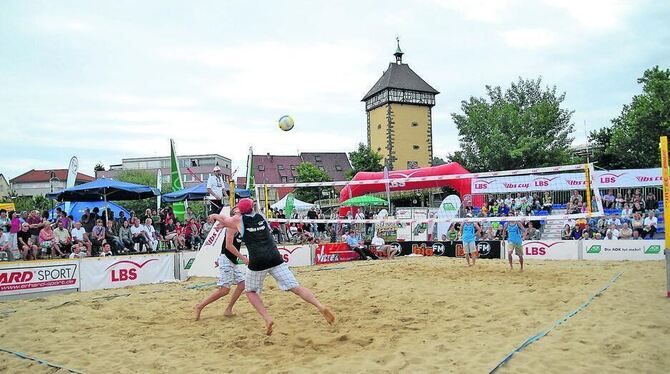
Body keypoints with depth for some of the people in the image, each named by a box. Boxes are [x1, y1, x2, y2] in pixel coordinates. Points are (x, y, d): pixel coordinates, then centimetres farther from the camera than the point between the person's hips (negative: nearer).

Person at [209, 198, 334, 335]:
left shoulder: (238, 220, 10)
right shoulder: (261, 217, 19)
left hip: (257, 261, -3)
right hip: (275, 258, 3)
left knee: (250, 291, 19)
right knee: (295, 287, -2)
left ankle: (267, 318, 1)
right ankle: (321, 307, -19)